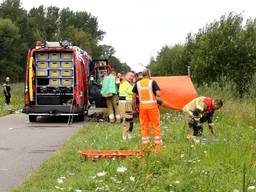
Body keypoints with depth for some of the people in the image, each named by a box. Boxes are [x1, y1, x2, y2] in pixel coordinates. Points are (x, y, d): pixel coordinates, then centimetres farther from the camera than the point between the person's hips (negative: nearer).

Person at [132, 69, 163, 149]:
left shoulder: (138, 83, 6)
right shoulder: (152, 82, -5)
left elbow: (134, 96, 7)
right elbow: (158, 94, -14)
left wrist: (134, 106, 15)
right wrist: (157, 97, 8)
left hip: (142, 106, 3)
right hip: (152, 105, -3)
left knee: (143, 125, 9)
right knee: (155, 125, 4)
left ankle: (145, 144, 13)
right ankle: (157, 143, 8)